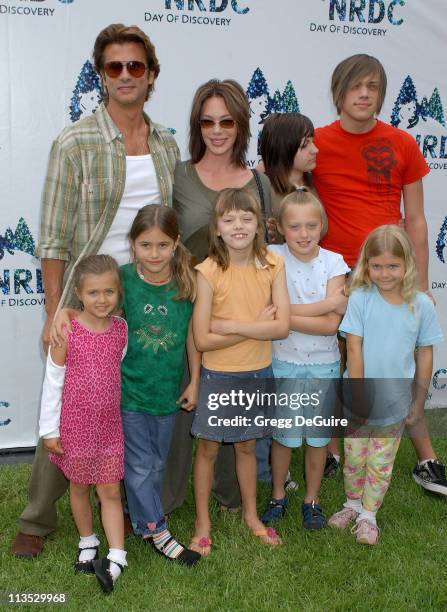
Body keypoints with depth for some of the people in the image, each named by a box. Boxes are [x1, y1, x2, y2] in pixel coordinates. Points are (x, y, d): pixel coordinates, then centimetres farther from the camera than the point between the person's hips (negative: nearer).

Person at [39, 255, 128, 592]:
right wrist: (49, 429, -5)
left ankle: (115, 560, 10)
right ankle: (87, 544, 36)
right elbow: (53, 382, -9)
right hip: (75, 425, -2)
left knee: (111, 492, 4)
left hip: (110, 425, 2)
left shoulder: (122, 328, -5)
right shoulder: (67, 333, -16)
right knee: (79, 488, 16)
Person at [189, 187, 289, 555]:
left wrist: (231, 325, -21)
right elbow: (202, 339, -19)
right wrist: (256, 325, -18)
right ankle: (203, 523, 29)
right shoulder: (209, 271, -17)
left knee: (247, 446, 19)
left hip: (258, 373, 3)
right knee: (209, 448, 11)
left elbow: (282, 327, -15)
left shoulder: (272, 265, -8)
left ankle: (251, 514, 39)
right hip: (217, 374, -2)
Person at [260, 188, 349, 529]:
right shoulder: (272, 257, -11)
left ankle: (312, 500, 32)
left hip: (324, 364, 1)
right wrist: (328, 303, -21)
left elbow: (331, 324, -17)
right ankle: (278, 496, 33)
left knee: (318, 437, 13)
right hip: (284, 362, -1)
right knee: (283, 436, 11)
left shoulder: (333, 263, -9)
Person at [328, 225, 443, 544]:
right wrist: (358, 396, -12)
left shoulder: (422, 305, -10)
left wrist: (419, 402, 3)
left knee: (381, 465, 15)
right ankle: (353, 504, 41)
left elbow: (425, 355, -1)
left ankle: (368, 515, 35)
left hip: (395, 406, 1)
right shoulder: (360, 299, -14)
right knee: (354, 459, 17)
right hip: (359, 402, 0)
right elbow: (354, 349, -12)